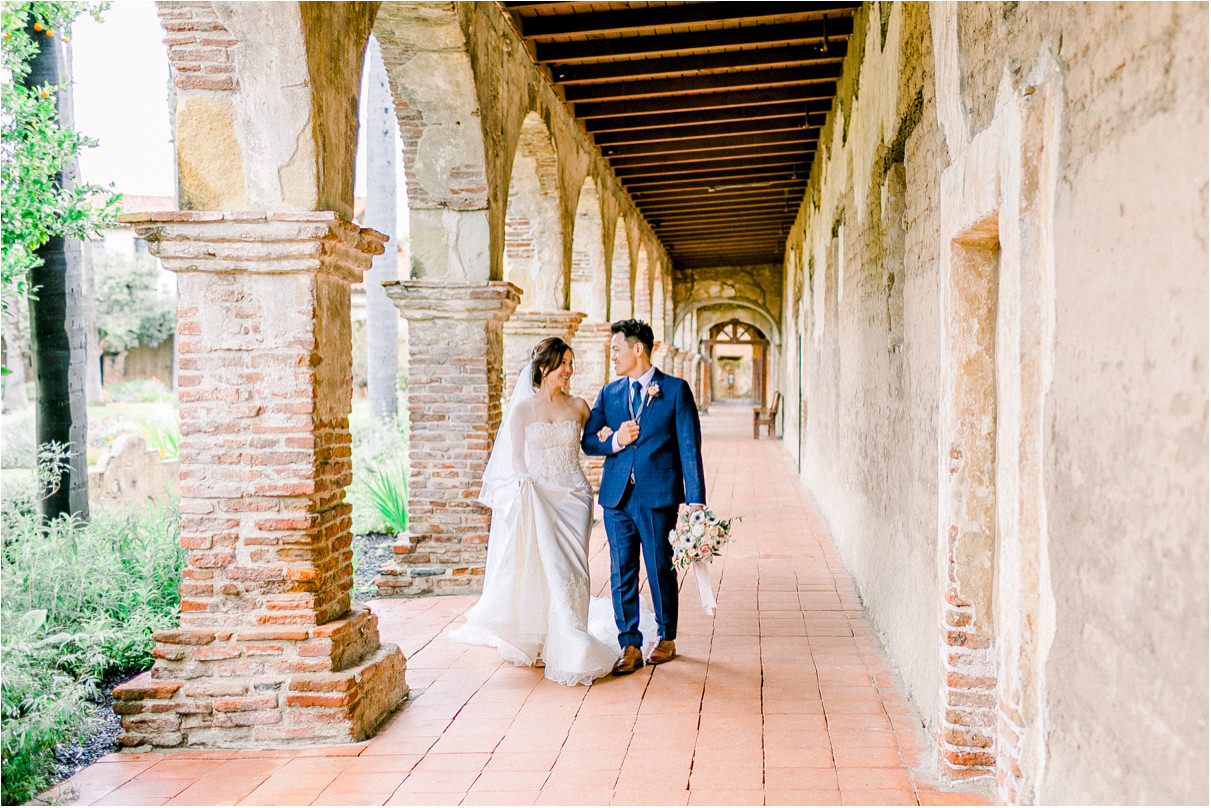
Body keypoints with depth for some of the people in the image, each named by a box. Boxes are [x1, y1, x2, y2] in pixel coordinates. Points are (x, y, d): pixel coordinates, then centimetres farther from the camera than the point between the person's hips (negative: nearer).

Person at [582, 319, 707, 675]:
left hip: (659, 496, -4)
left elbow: (689, 446, -3)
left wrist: (696, 498, -9)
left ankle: (667, 639, 22)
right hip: (617, 497, 4)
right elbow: (588, 441, 14)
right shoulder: (609, 393, 14)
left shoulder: (676, 390, 1)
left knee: (661, 570, 5)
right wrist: (615, 441, -8)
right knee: (622, 574, 3)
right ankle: (630, 646, 10)